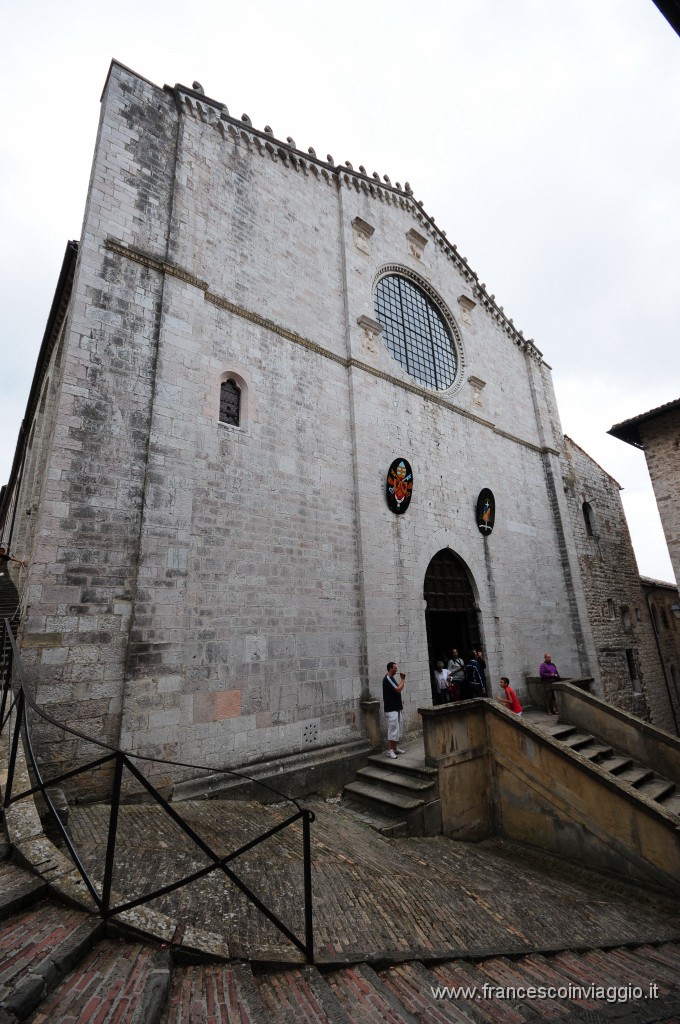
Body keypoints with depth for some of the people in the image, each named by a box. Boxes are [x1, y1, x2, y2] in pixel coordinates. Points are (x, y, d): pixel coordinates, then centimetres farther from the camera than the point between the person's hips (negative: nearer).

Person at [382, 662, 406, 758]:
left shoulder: (392, 678, 13)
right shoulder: (387, 679, -18)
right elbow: (398, 689, -23)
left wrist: (400, 700, 9)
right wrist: (403, 679, -12)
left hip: (396, 707, 10)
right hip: (391, 709, -10)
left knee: (397, 729, 14)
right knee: (393, 729, -8)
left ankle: (395, 748, 22)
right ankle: (390, 750, -2)